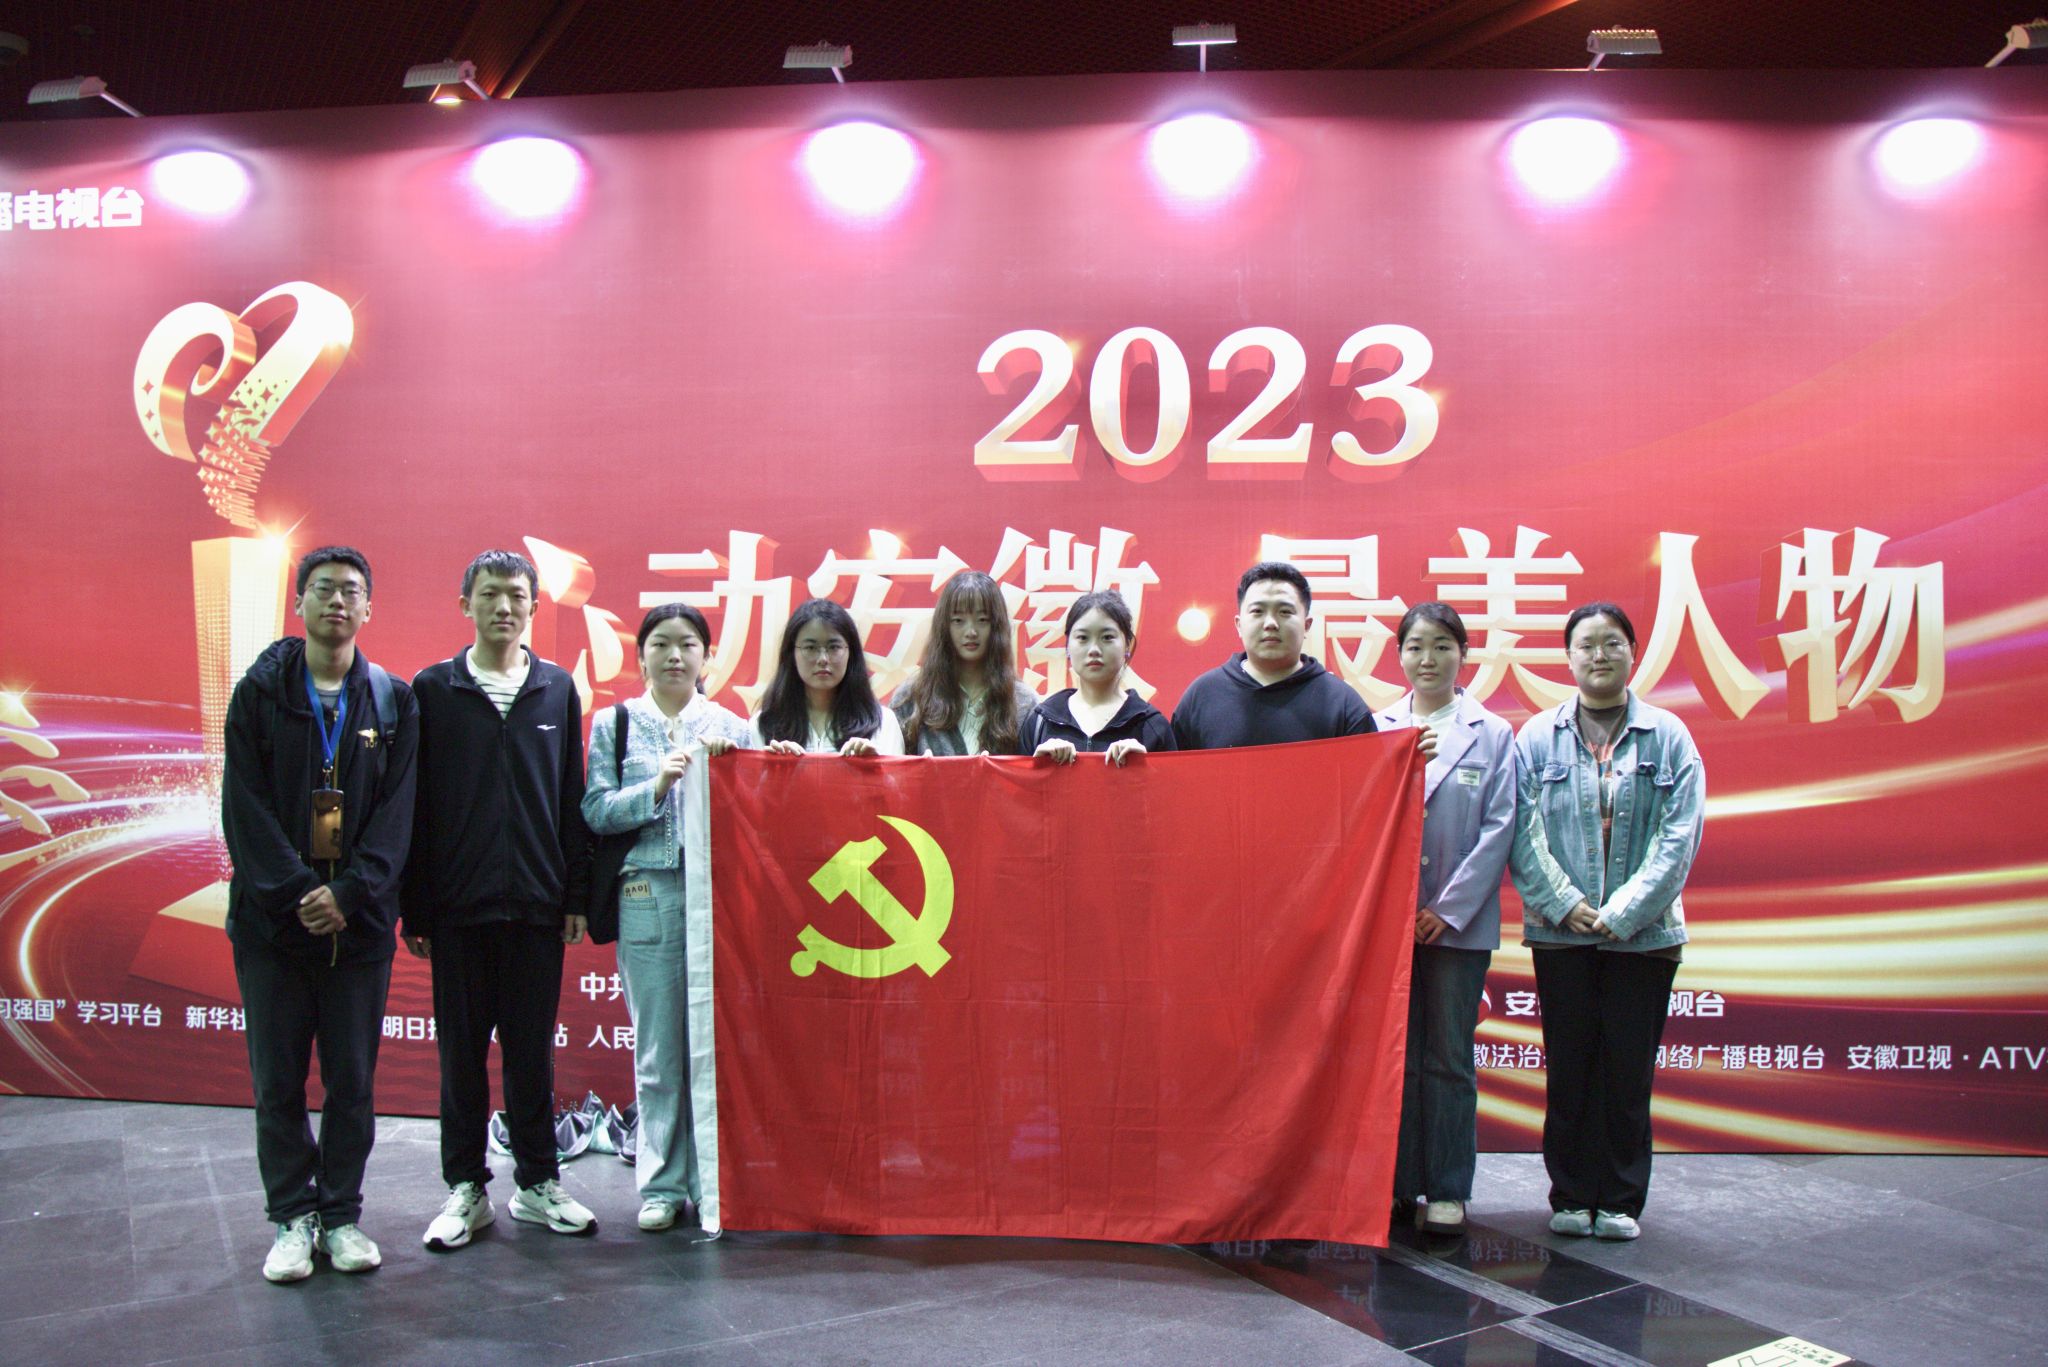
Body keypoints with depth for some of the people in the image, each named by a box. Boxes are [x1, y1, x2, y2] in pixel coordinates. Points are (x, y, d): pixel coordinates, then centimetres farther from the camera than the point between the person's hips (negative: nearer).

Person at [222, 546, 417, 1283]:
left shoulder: (393, 701, 5)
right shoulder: (259, 692, 3)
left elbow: (397, 811, -1)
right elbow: (245, 806, -4)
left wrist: (349, 892, -13)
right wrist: (295, 892, -14)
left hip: (358, 920, 1)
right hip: (272, 918, 0)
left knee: (352, 1082, 7)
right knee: (278, 1083, 6)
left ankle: (341, 1214, 20)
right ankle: (292, 1217, 20)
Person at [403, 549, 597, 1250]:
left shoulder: (558, 689, 7)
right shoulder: (433, 689, 2)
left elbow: (572, 799, 8)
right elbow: (416, 804, 1)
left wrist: (576, 896, 4)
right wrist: (415, 908, -2)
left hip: (537, 903, 1)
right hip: (458, 906, -1)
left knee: (532, 1049, 8)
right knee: (462, 1051, 7)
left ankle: (538, 1182, 21)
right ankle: (466, 1188, 19)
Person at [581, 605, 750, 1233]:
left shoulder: (732, 728, 11)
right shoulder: (614, 724, 10)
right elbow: (596, 811, 1)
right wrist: (656, 786, -12)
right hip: (647, 896, 0)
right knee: (658, 1050, 3)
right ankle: (662, 1184, 14)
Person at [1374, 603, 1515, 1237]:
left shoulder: (1493, 735, 3)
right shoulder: (1375, 729, 6)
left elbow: (1499, 829, -2)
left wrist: (1449, 909, -10)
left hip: (1459, 919, -1)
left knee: (1449, 1058, 4)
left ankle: (1447, 1191, 13)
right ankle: (1397, 1184, 16)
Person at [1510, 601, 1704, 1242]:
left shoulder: (1668, 736, 3)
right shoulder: (1538, 736, 4)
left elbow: (1679, 836, -3)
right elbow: (1524, 833, -1)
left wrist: (1623, 912, -11)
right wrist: (1567, 905, -12)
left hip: (1643, 932, 0)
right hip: (1560, 931, 0)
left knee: (1628, 1069, 5)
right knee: (1568, 1066, 6)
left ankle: (1621, 1200, 18)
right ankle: (1572, 1196, 18)